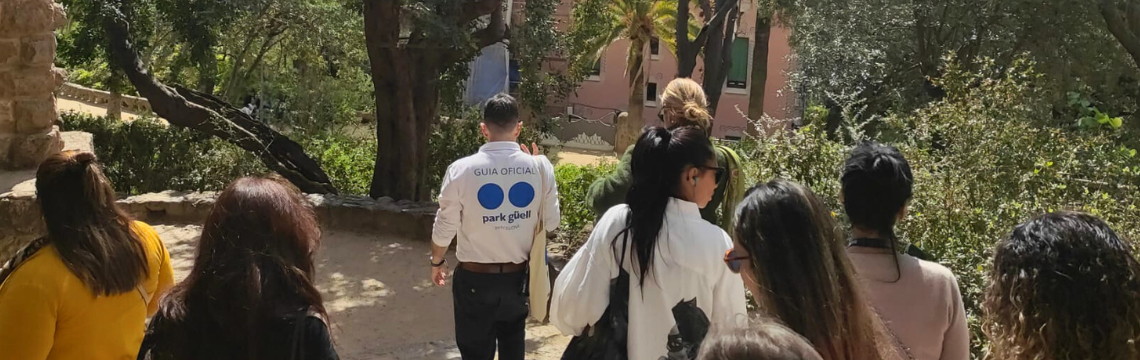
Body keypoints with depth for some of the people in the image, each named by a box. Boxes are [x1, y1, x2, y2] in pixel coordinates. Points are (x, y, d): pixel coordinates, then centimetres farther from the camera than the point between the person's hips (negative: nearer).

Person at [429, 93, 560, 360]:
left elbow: (445, 227, -7)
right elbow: (551, 222, 0)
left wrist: (437, 262, 13)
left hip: (475, 277, -2)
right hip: (518, 275, 2)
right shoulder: (540, 167, -10)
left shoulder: (462, 170, -14)